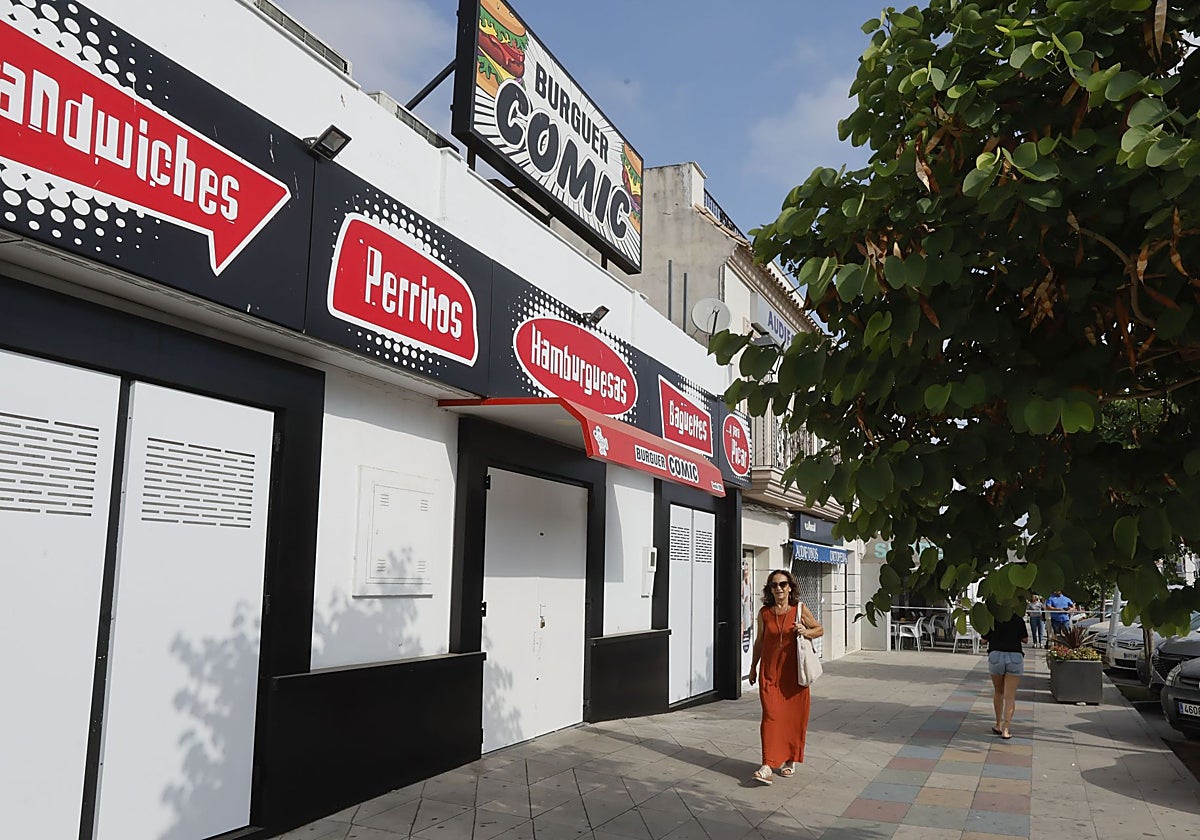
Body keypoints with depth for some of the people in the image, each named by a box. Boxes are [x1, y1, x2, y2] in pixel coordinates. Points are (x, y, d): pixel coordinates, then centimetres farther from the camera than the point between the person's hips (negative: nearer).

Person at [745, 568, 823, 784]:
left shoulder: (799, 609, -1)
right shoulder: (764, 612, 3)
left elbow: (820, 629, 10)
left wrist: (806, 632, -12)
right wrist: (753, 667, 16)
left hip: (793, 670, 0)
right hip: (770, 670, 0)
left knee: (794, 715, 5)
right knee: (771, 714, -7)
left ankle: (790, 760, 22)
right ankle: (767, 766, -10)